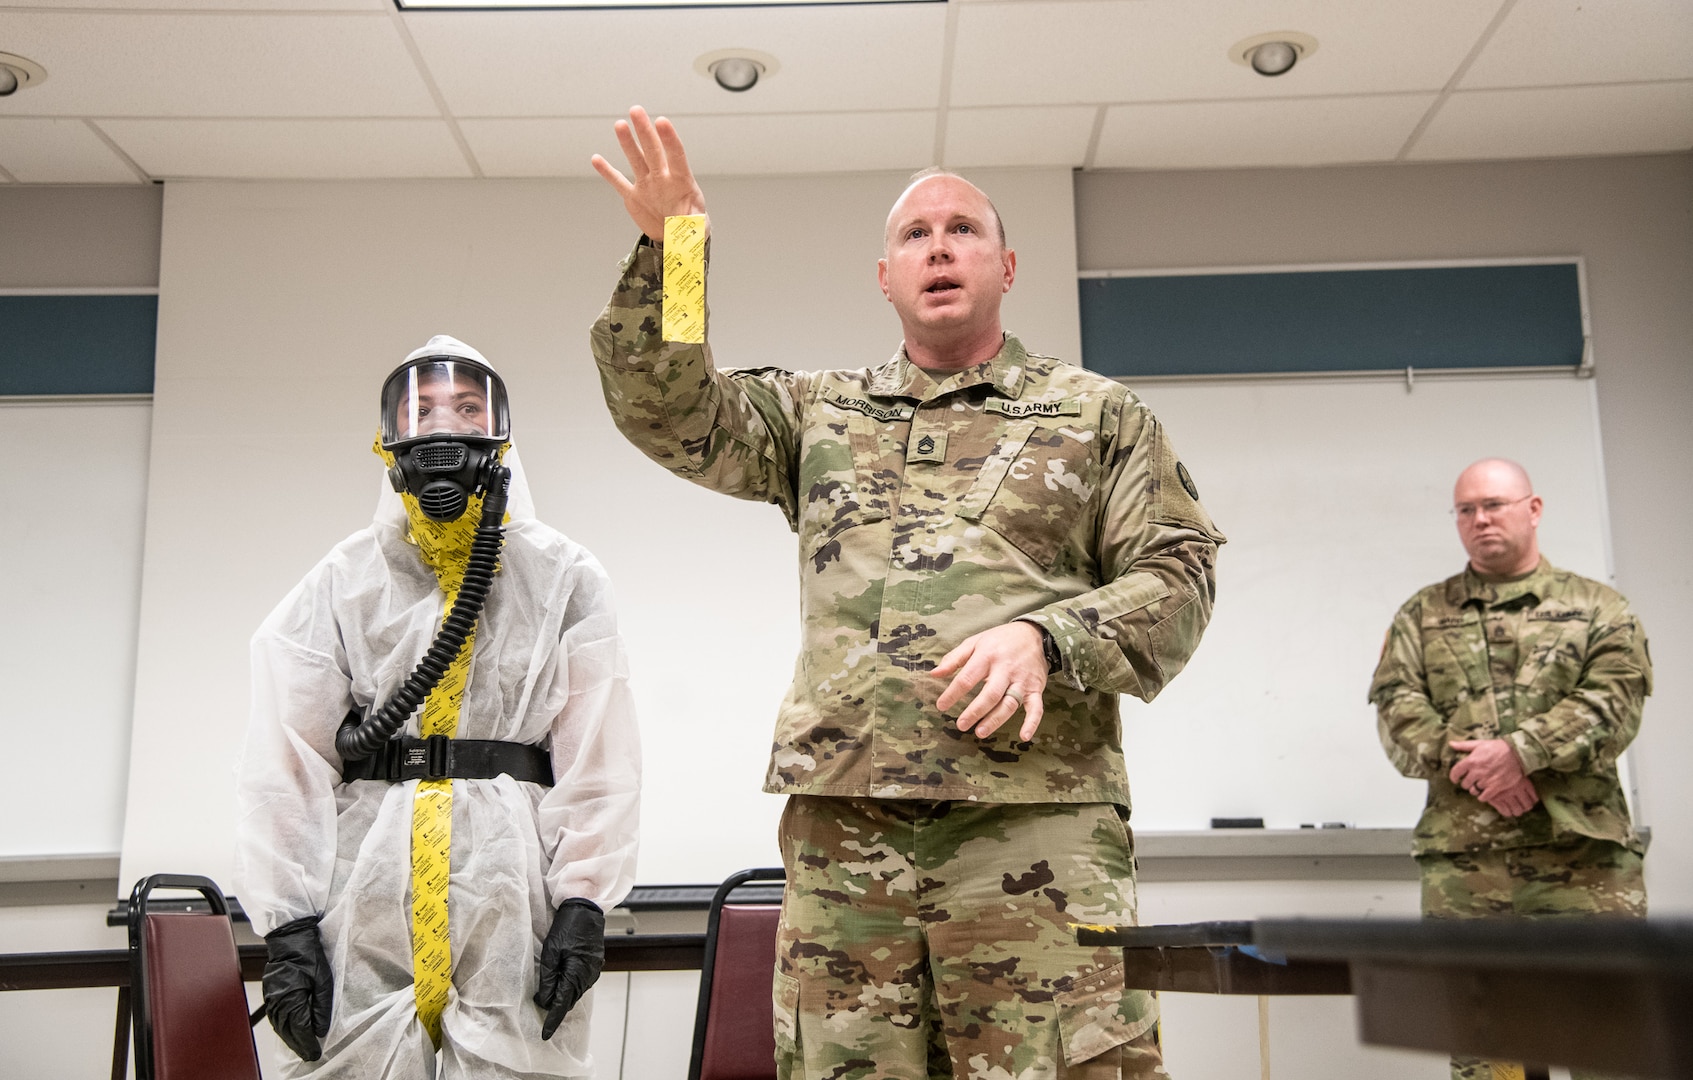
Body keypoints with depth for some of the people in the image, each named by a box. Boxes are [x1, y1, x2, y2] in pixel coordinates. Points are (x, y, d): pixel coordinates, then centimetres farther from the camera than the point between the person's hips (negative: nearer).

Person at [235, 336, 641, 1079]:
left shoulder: (565, 579, 9)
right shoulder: (338, 585, 10)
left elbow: (598, 752, 3)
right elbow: (286, 759, 5)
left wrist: (582, 903, -5)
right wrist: (287, 922, -3)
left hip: (514, 895, -1)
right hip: (368, 891, 1)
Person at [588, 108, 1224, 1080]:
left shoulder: (1096, 412, 14)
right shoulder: (819, 413, 21)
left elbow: (1177, 573, 7)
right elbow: (672, 416, 10)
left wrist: (1047, 637, -12)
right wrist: (664, 254, -4)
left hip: (1037, 824, -2)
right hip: (842, 825, 3)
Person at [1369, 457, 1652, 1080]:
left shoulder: (1597, 607, 13)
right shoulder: (1421, 616, 17)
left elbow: (1616, 697, -3)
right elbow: (1396, 706, 4)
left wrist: (1521, 751, -16)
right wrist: (1467, 765, -13)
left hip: (1583, 845, -1)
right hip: (1461, 854, 1)